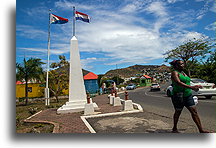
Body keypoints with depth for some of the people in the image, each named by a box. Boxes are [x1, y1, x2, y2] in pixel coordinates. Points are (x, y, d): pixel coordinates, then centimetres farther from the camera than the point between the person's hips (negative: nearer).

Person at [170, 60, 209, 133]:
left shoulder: (183, 72, 15)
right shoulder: (174, 73, -11)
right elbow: (179, 83, -27)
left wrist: (194, 87, 13)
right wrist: (191, 87, -35)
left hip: (188, 95, 7)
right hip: (178, 95, -7)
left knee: (194, 111, 2)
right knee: (178, 112, 6)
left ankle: (201, 130, 9)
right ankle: (174, 129, 23)